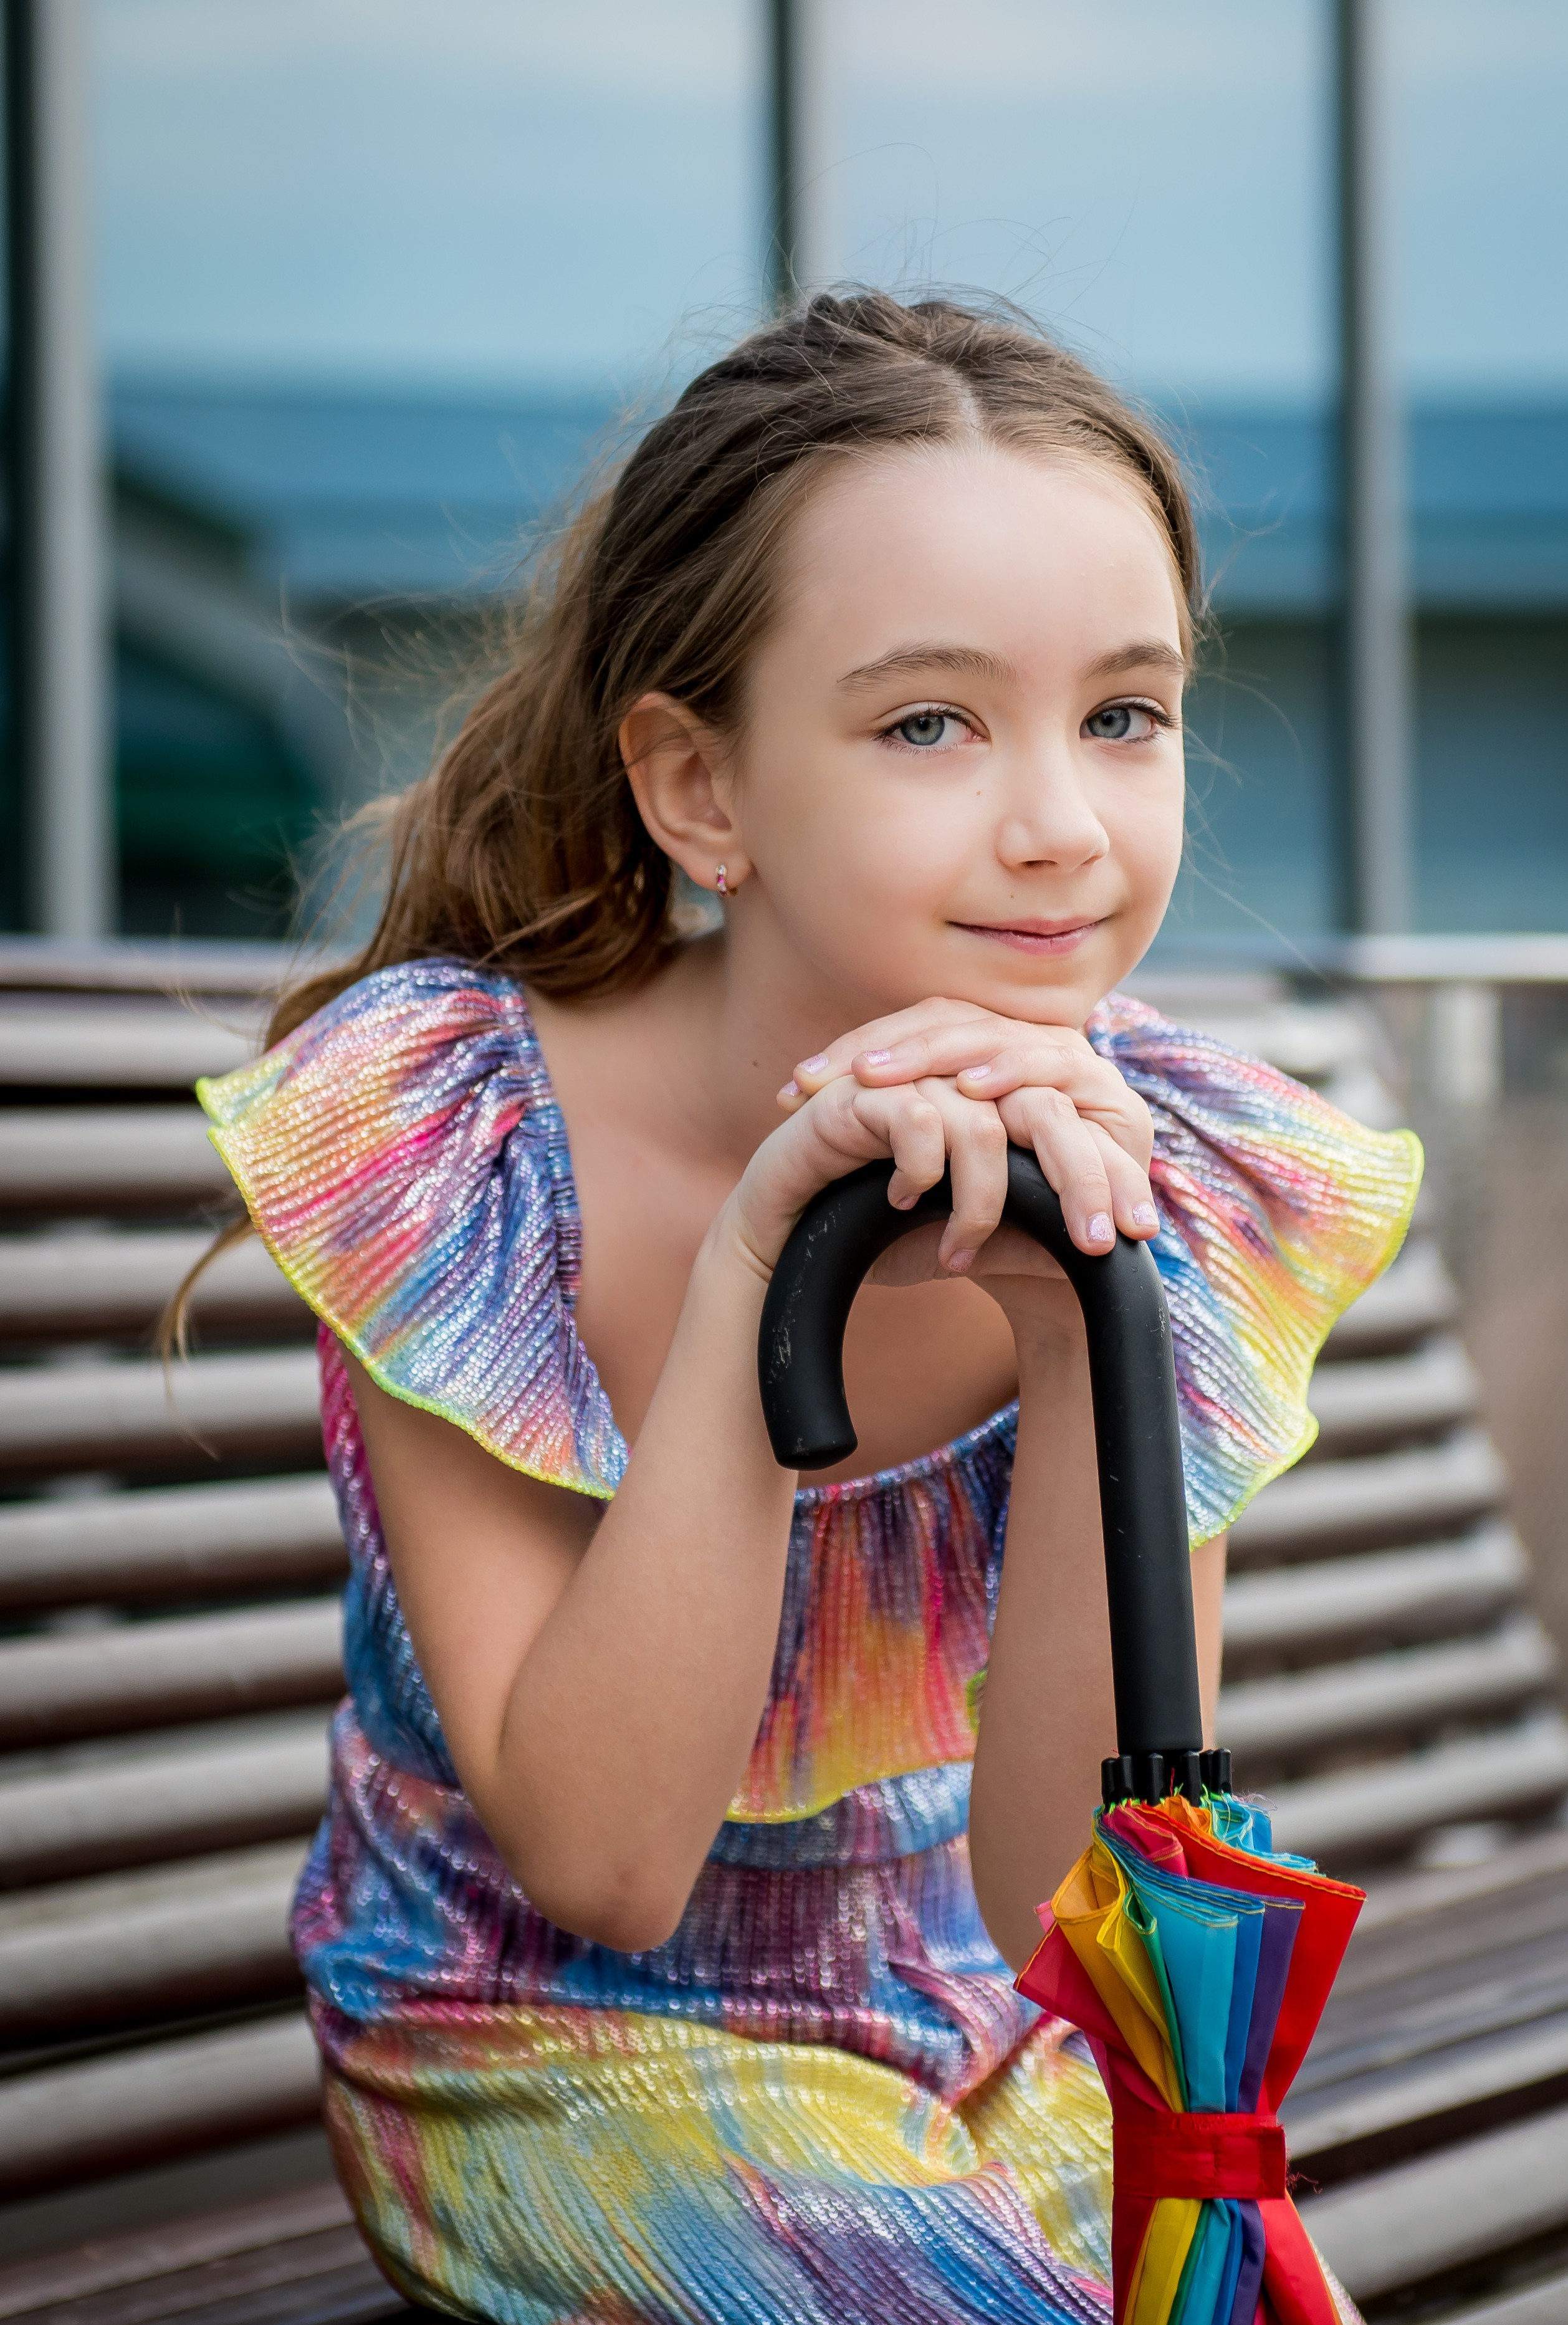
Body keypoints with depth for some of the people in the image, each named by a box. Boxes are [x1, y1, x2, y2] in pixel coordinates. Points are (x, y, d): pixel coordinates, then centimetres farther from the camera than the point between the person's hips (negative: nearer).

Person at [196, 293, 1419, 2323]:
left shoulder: (1177, 1181, -12)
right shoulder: (441, 1128, -19)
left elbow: (1067, 1892, -15)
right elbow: (596, 1858, -23)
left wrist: (1083, 1333, -29)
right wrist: (755, 1268, -33)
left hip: (981, 2044, 3)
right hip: (548, 2059, -3)